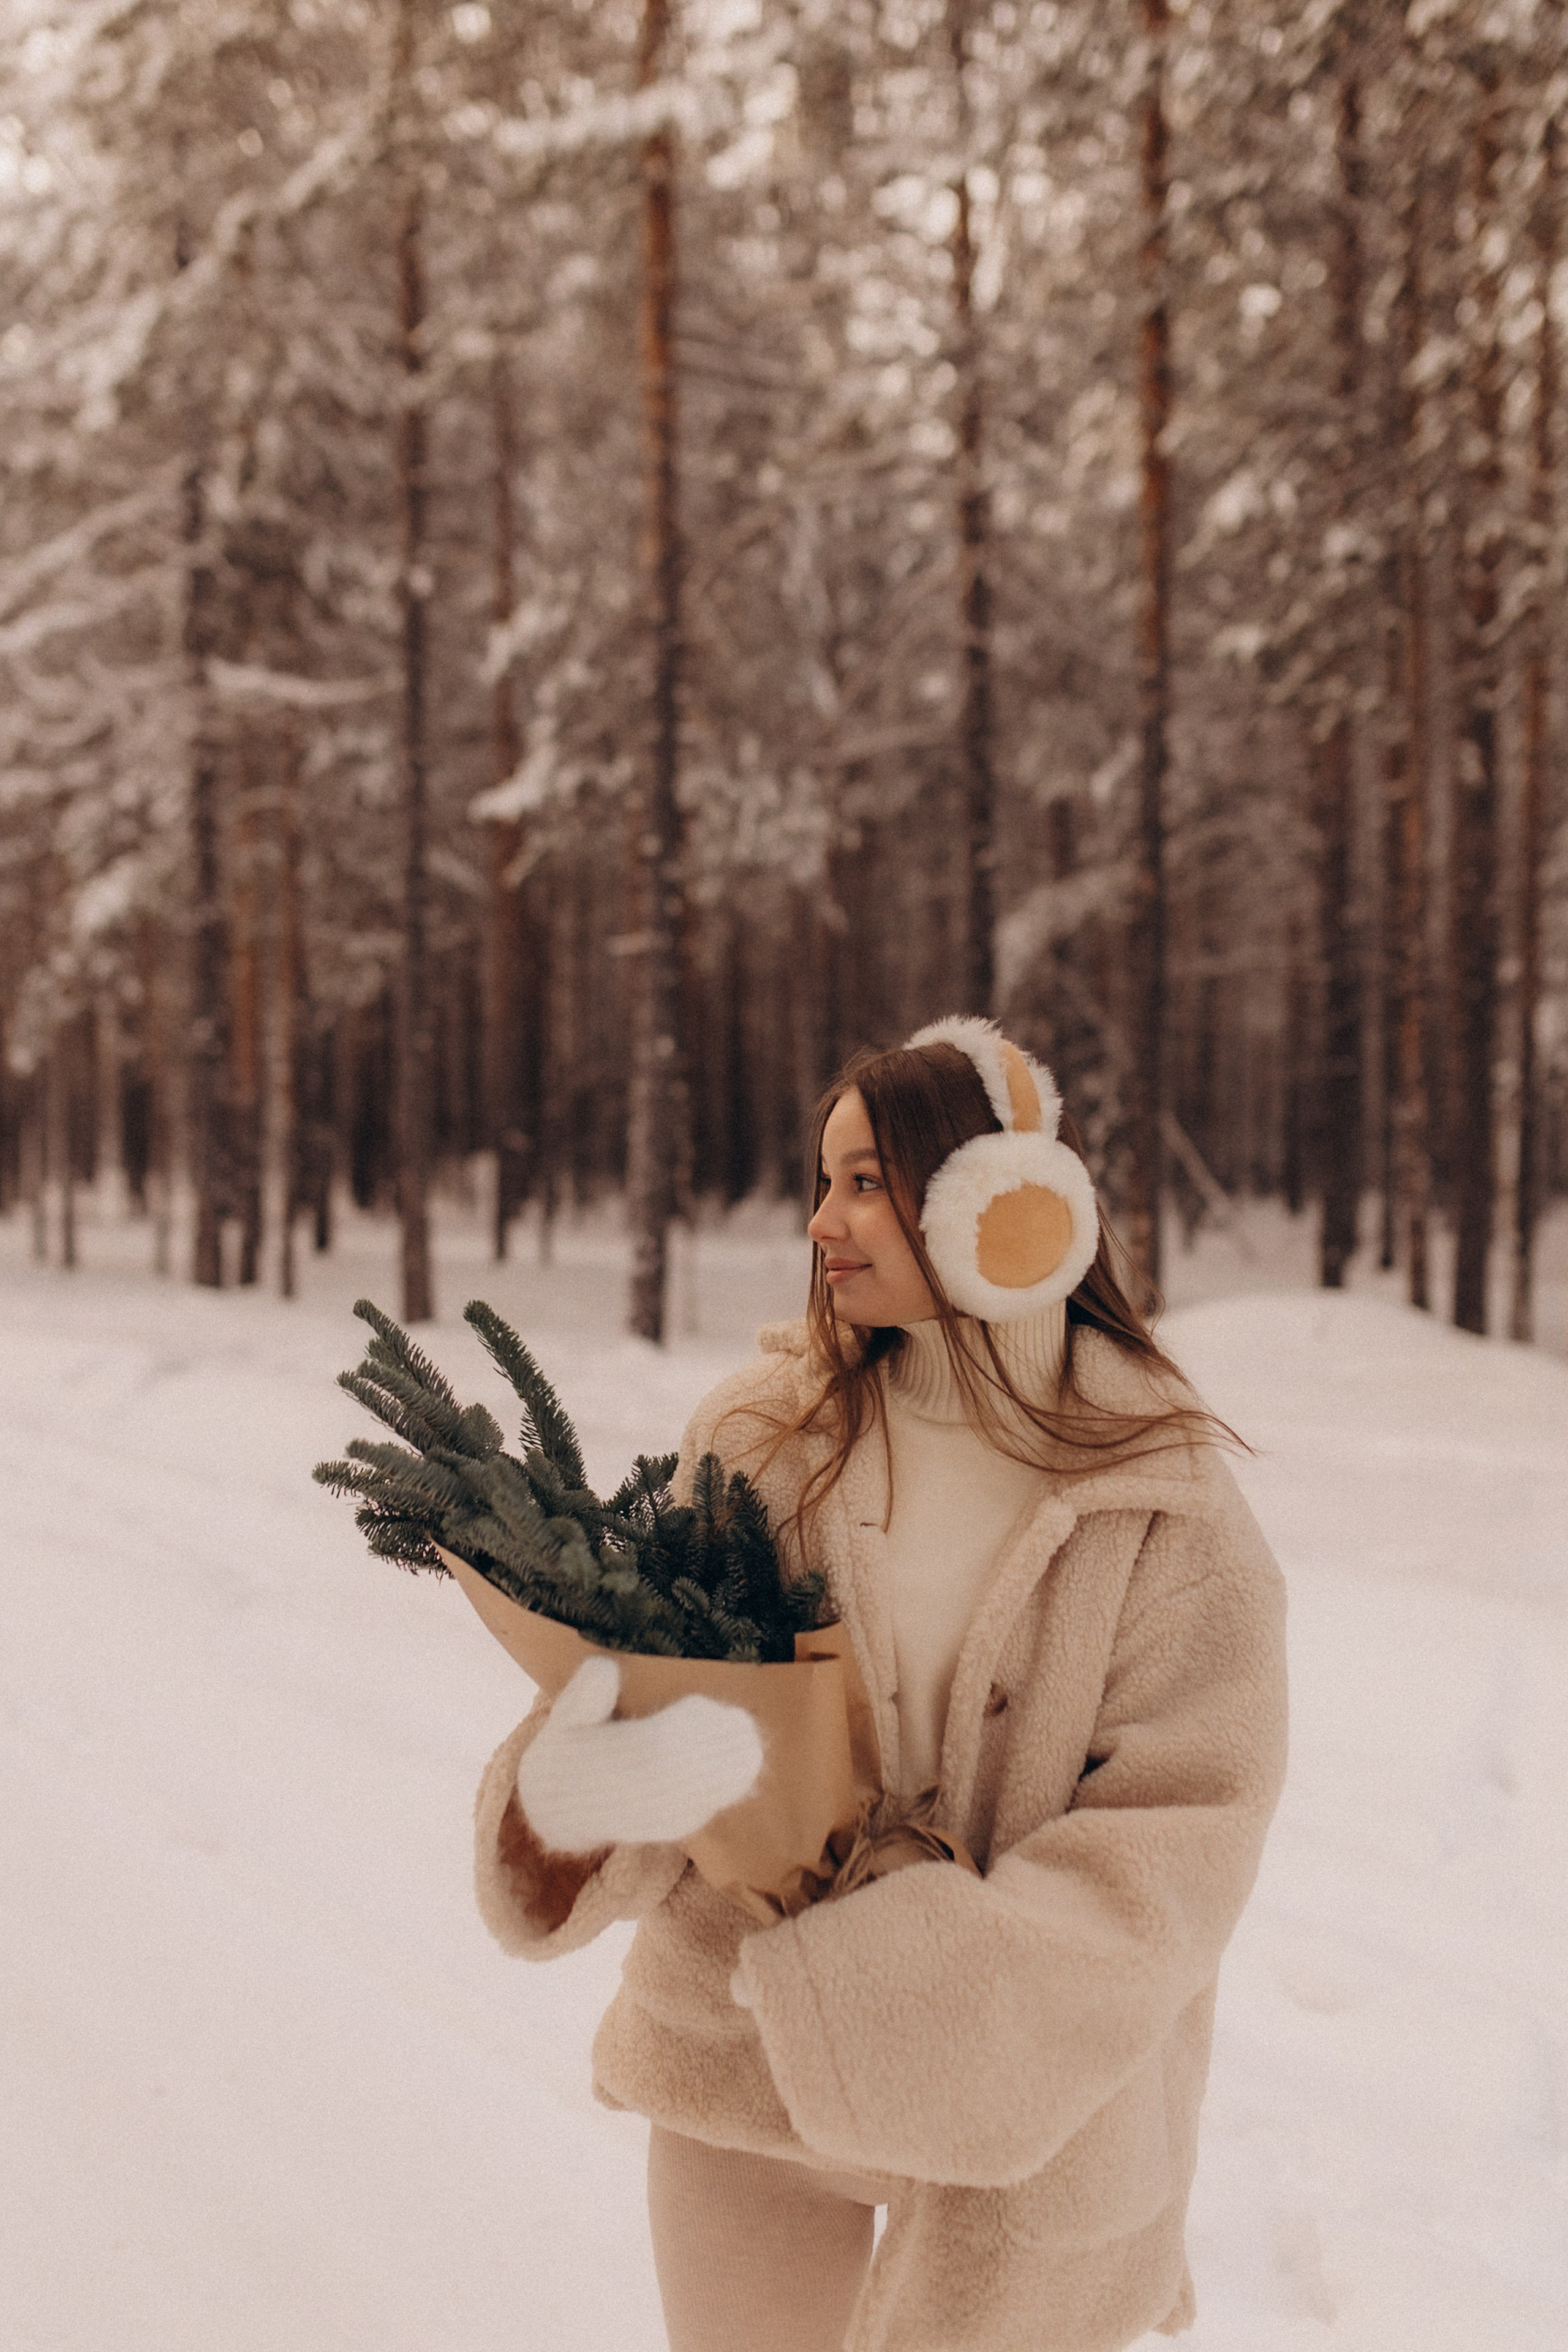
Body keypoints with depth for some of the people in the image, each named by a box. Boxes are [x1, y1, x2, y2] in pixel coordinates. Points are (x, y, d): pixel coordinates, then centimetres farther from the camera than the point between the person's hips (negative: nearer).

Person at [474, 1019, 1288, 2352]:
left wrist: (878, 1981, -27)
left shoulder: (1169, 1505, -15)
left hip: (1026, 2097, -2)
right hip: (740, 2046, 2)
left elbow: (1176, 1852, -18)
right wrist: (570, 1788, -34)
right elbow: (643, 1674, -10)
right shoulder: (765, 1432, -8)